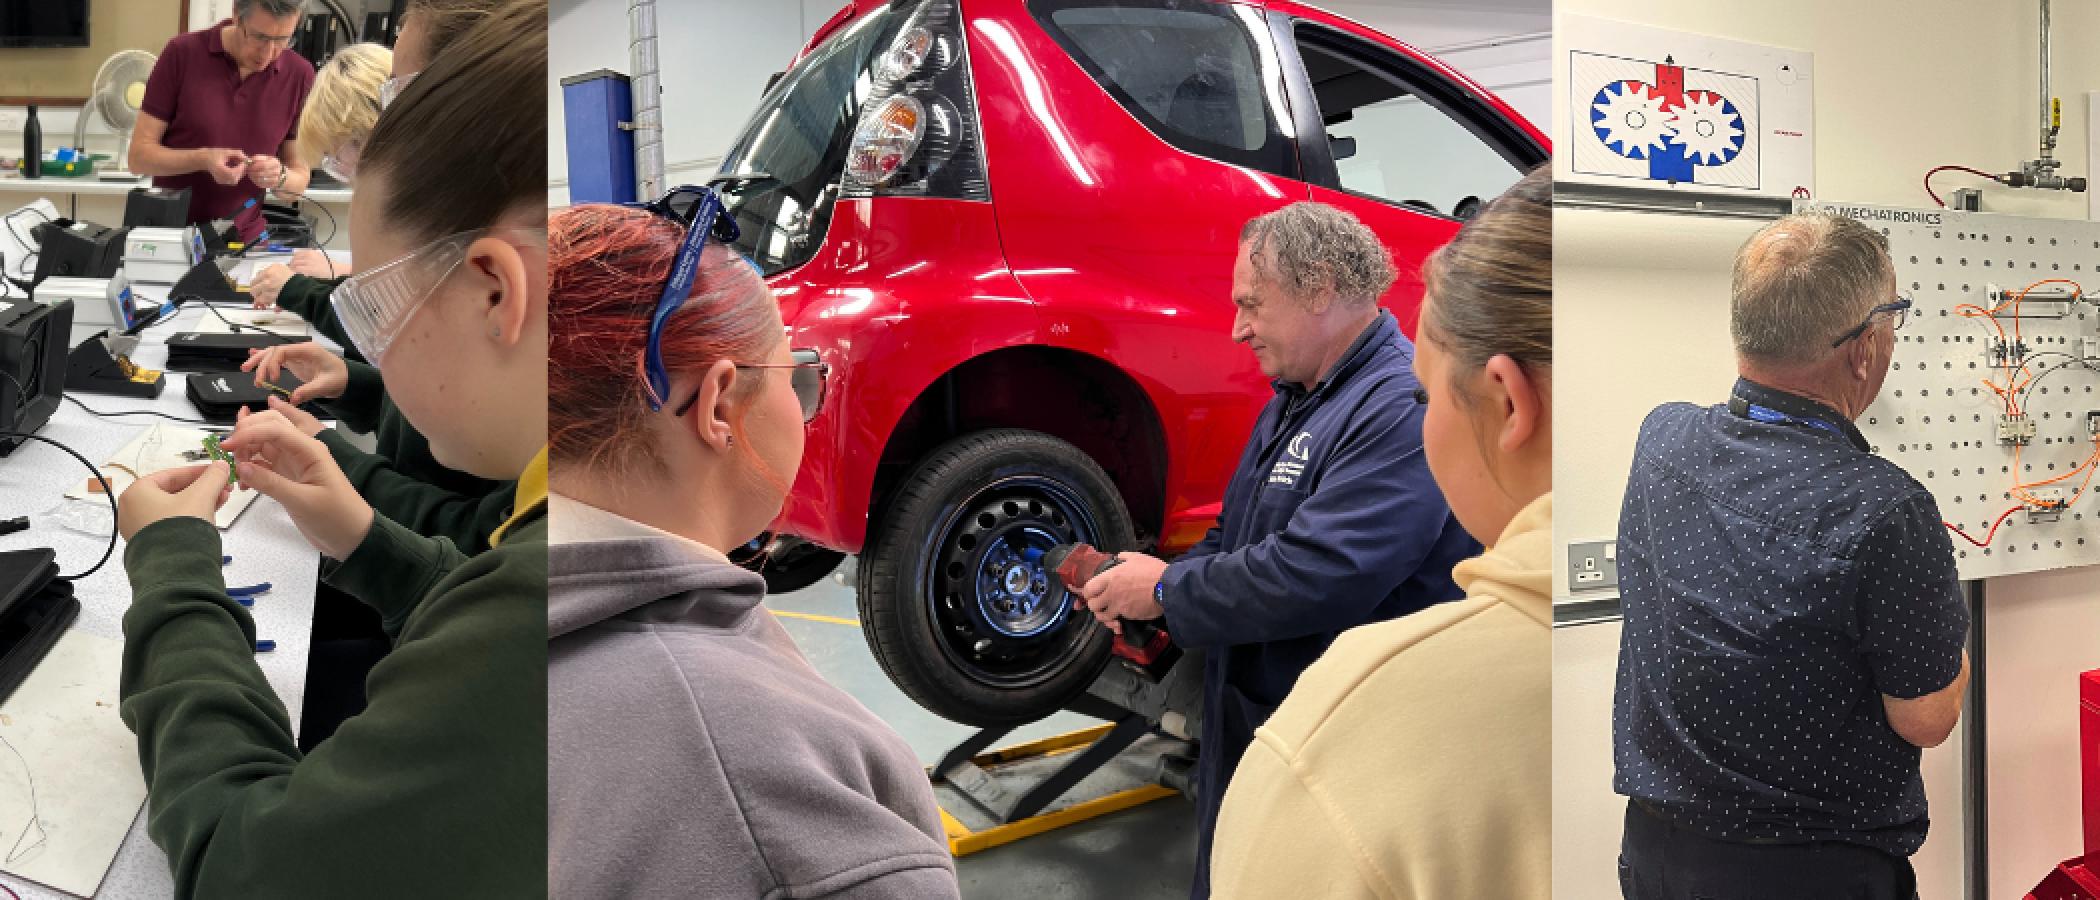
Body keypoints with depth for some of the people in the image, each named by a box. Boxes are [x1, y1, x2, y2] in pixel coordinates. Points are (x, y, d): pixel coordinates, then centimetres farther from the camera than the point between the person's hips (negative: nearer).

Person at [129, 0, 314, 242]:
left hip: (244, 241, 1)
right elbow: (139, 155, -3)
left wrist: (279, 176, -17)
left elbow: (300, 178, 5)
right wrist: (203, 159, -20)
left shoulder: (299, 75, -3)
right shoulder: (182, 54, -6)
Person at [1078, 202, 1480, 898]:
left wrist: (1169, 590, -17)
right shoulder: (1292, 402, 11)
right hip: (1245, 725, 9)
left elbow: (1314, 576, -31)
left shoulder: (1407, 408, -23)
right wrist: (1140, 584, 0)